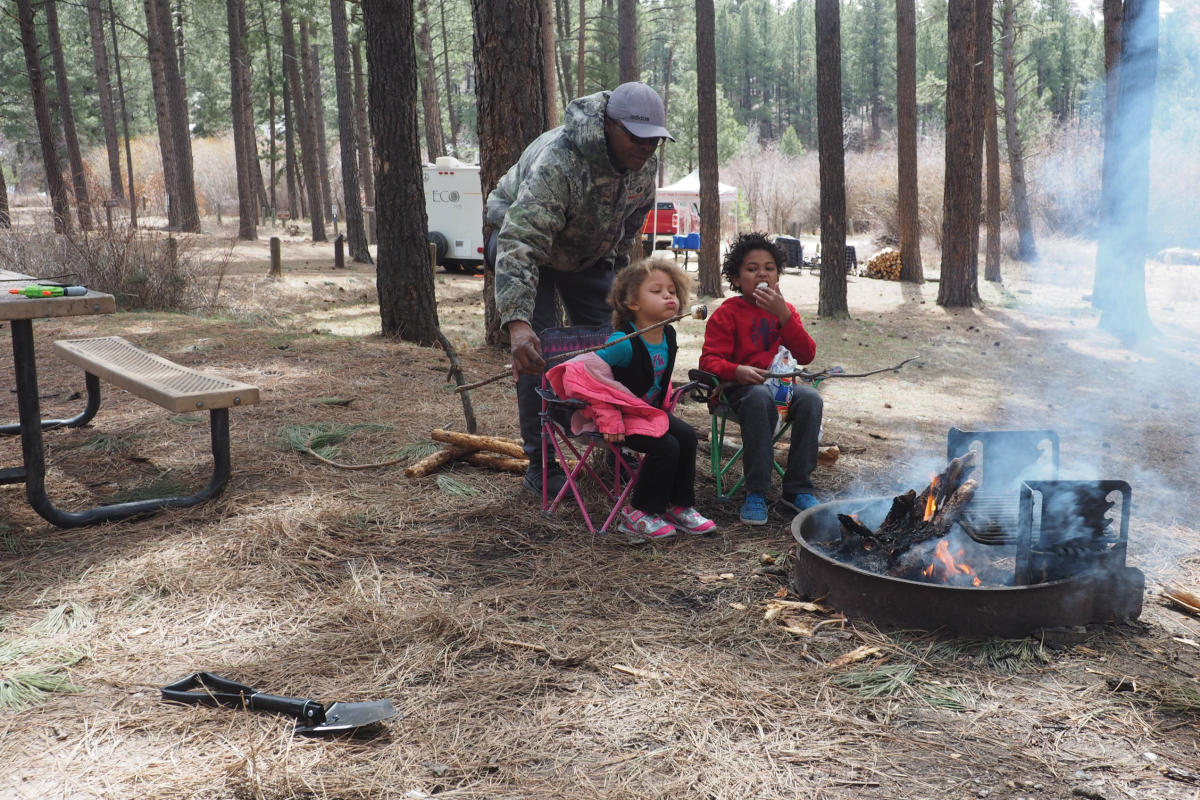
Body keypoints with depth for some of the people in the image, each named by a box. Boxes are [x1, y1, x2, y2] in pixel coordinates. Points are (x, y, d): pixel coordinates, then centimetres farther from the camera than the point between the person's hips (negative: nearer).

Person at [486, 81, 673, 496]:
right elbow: (520, 243, -48)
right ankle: (542, 465, -3)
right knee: (537, 352, -13)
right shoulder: (557, 161, -40)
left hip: (589, 252, 6)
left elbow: (632, 221, 4)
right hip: (523, 239, -6)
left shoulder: (645, 164, -17)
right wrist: (517, 322, -58)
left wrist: (619, 273, 7)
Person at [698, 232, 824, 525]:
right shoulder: (727, 314, 4)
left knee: (810, 398, -29)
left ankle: (797, 488, -17)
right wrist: (738, 371, -26)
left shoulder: (785, 310, 16)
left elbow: (806, 355, 2)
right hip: (743, 386, -4)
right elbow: (709, 360, -4)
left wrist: (783, 315, -9)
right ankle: (756, 492, -29)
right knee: (760, 398, -38)